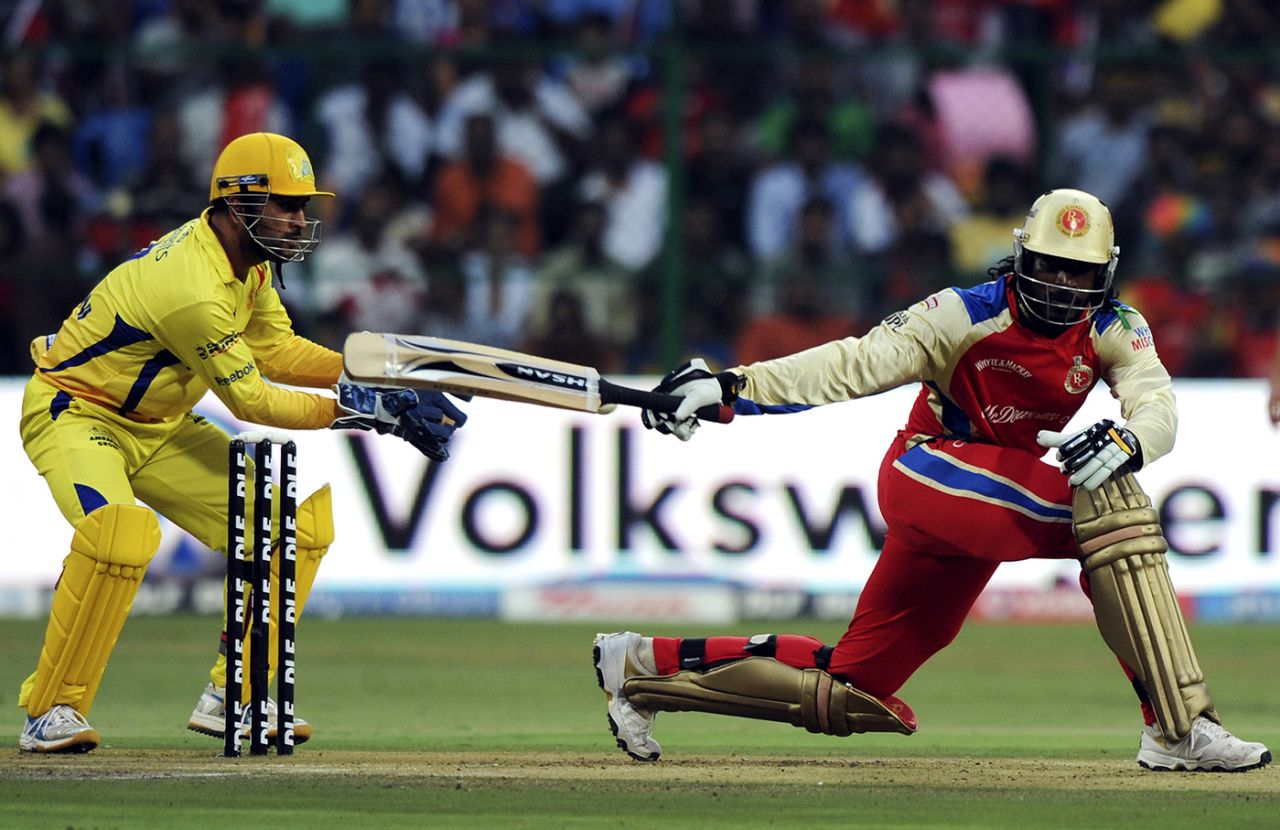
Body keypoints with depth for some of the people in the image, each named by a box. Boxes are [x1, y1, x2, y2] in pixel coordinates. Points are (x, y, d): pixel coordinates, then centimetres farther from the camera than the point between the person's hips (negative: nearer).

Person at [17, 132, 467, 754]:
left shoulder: (246, 258, -2)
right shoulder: (193, 289, -32)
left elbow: (274, 348, 7)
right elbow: (251, 401, -24)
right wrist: (355, 408, -21)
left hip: (158, 427, 10)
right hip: (74, 415, -10)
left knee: (297, 518, 1)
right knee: (122, 532, -38)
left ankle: (229, 698, 9)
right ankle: (51, 711, -24)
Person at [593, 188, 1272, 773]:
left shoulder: (1113, 331, -1)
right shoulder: (969, 316, -13)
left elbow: (1158, 410, -15)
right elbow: (855, 363, -18)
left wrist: (1127, 443, -40)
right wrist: (730, 387, -30)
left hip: (987, 518, 6)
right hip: (928, 474, -6)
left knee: (849, 692, 8)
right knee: (1112, 507, -28)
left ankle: (645, 665, 20)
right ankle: (1177, 728, -32)